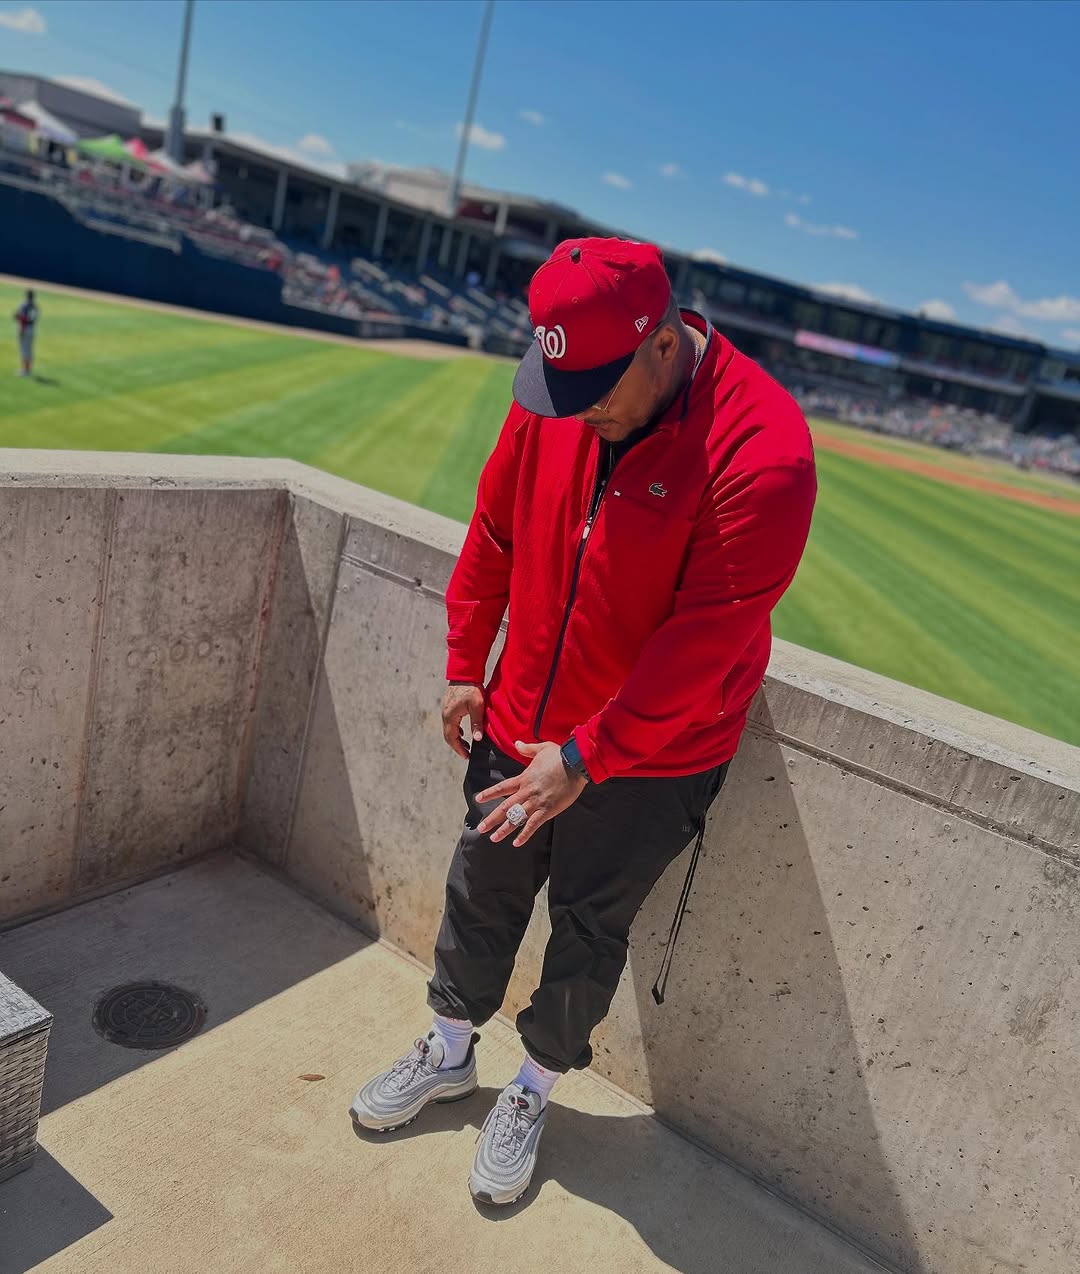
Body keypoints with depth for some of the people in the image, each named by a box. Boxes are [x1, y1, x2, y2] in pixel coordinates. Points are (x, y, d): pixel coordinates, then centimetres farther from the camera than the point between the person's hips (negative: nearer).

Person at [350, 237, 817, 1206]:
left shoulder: (764, 452, -26)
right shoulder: (556, 394, -8)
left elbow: (706, 641, -25)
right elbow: (496, 530, 4)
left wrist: (585, 758, -22)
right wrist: (466, 664, 6)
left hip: (652, 755, -5)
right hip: (521, 724, 5)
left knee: (588, 928, 13)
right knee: (481, 893, 19)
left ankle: (534, 1089, 40)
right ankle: (450, 1054, 45)